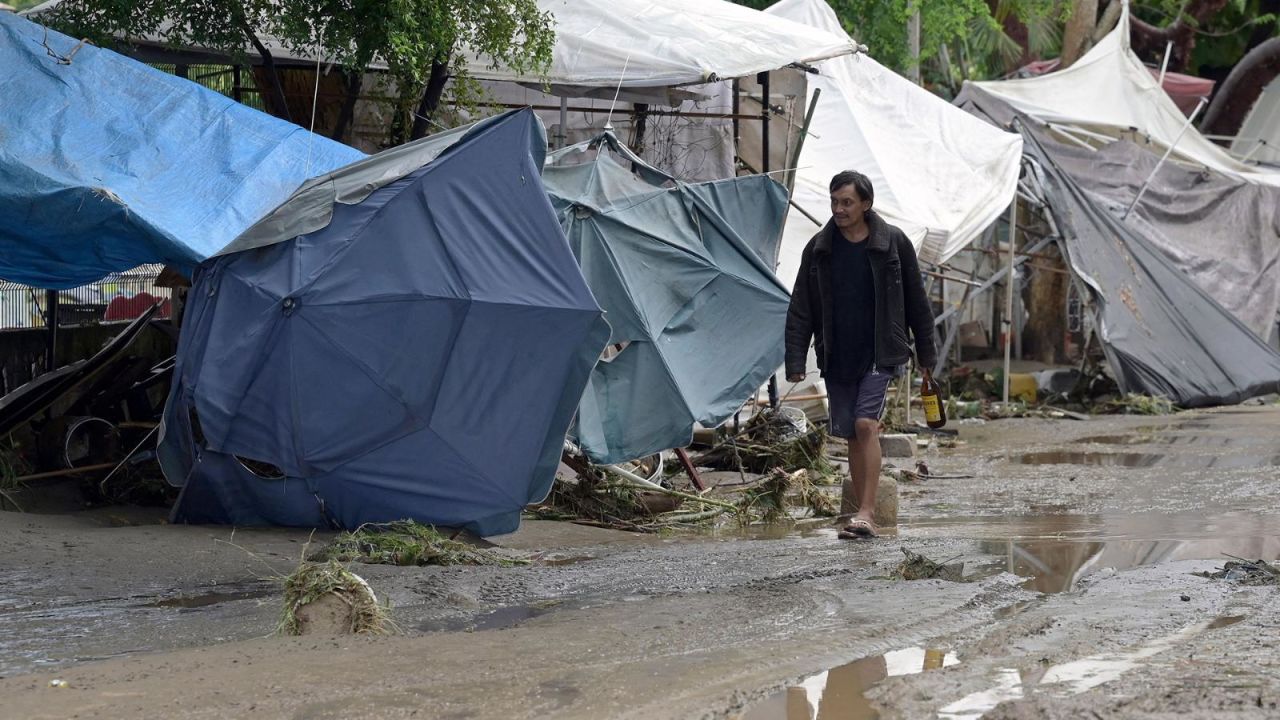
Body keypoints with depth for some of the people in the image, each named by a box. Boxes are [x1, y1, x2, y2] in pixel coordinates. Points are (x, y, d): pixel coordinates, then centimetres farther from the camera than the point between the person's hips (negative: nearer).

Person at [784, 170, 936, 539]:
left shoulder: (893, 243, -1)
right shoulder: (818, 249, 4)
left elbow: (916, 301, 7)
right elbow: (800, 310, 4)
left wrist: (926, 353, 9)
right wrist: (795, 361, -3)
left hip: (880, 353, -3)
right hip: (836, 357, 3)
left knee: (866, 424, -16)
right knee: (851, 434, 7)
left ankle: (866, 512, -18)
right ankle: (857, 506, 18)